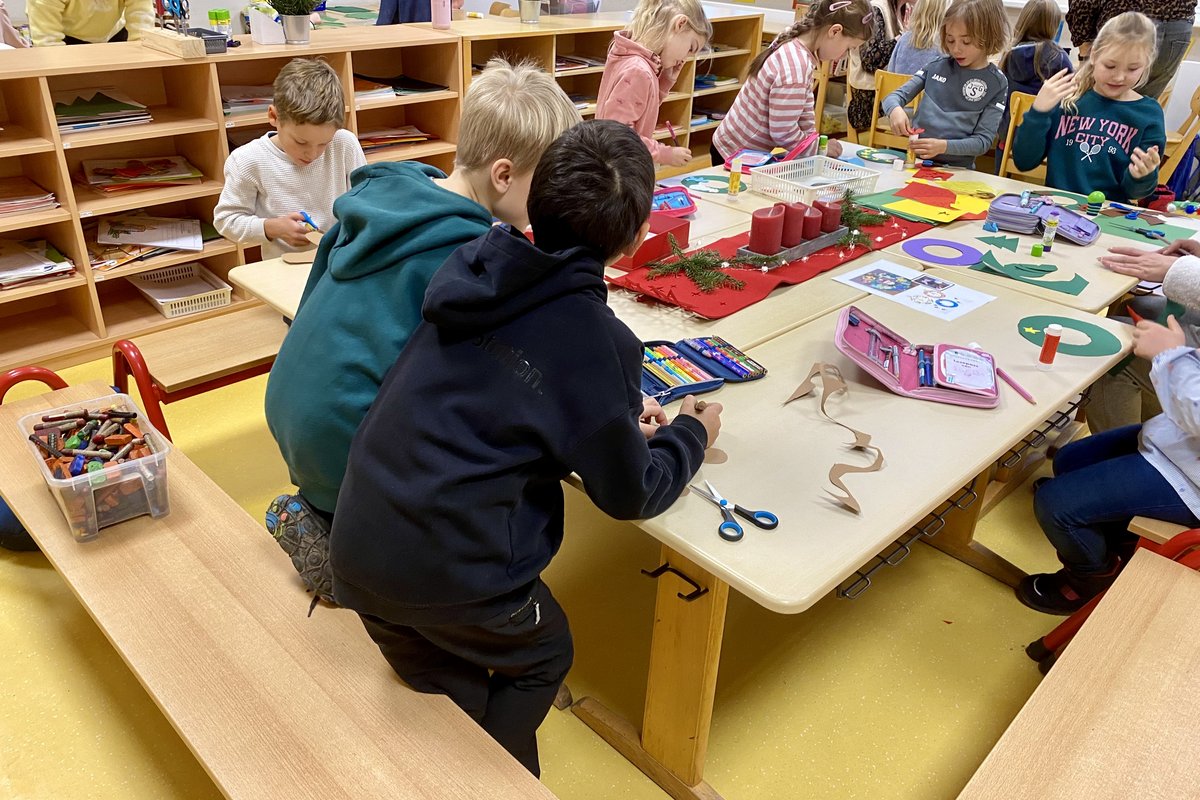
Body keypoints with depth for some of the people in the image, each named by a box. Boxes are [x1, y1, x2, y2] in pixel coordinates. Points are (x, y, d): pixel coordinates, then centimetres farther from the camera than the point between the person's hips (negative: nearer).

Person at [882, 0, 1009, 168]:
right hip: (914, 160, 3)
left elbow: (983, 140, -3)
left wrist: (944, 146, -20)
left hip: (956, 169, -3)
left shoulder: (996, 83, 1)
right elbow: (893, 97, 10)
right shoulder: (937, 66, 9)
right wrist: (895, 110, -14)